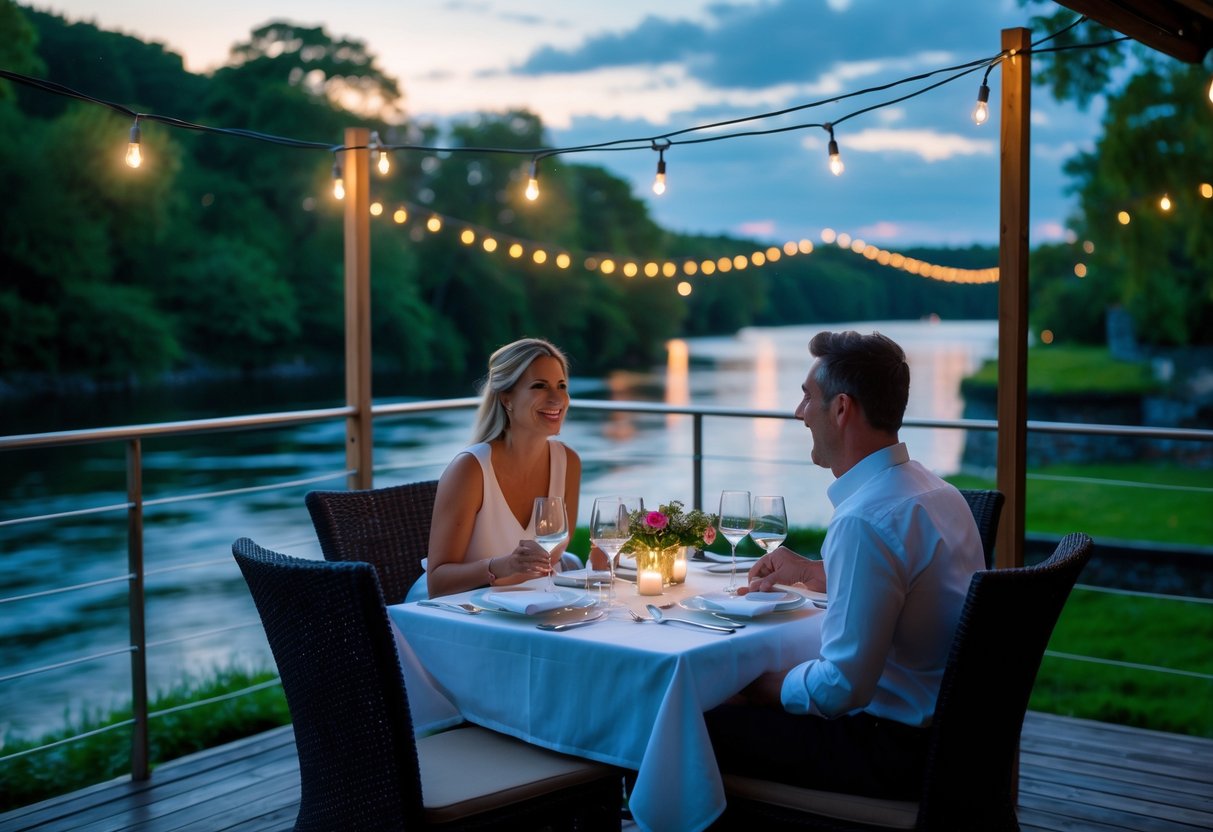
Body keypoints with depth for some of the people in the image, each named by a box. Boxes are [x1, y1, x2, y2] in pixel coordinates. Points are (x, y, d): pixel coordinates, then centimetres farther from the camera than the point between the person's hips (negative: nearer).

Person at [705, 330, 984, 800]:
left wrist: (757, 685, -8)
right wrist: (812, 573, 25)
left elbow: (841, 687, -25)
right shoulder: (936, 491, 6)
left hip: (897, 752, -10)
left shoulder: (864, 521, -25)